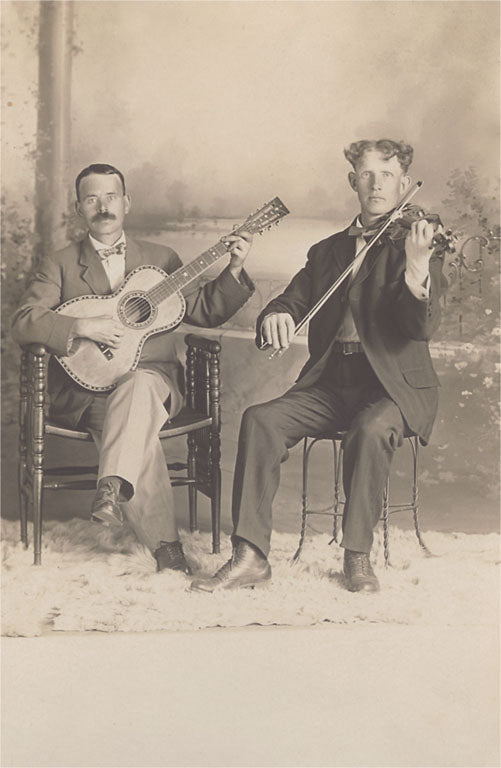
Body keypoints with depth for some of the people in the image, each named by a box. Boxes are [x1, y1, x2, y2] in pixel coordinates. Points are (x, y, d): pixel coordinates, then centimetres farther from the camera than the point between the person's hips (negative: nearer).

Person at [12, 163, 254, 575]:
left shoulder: (161, 258, 18)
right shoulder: (59, 264, 10)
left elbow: (205, 312, 15)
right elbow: (23, 323, -4)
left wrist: (233, 270, -2)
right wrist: (82, 327, -19)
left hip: (152, 376, 1)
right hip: (87, 384, -1)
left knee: (139, 387, -38)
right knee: (138, 426, -34)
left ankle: (113, 488, -49)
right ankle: (165, 541, -34)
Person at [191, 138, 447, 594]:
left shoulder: (417, 247, 1)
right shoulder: (327, 252, 17)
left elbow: (423, 327, -14)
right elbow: (293, 300, 12)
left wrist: (417, 266, -34)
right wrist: (275, 316, -14)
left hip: (395, 388, -4)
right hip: (329, 382, 4)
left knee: (372, 429, -36)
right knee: (260, 420, -21)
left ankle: (358, 556, -18)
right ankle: (251, 556, -20)